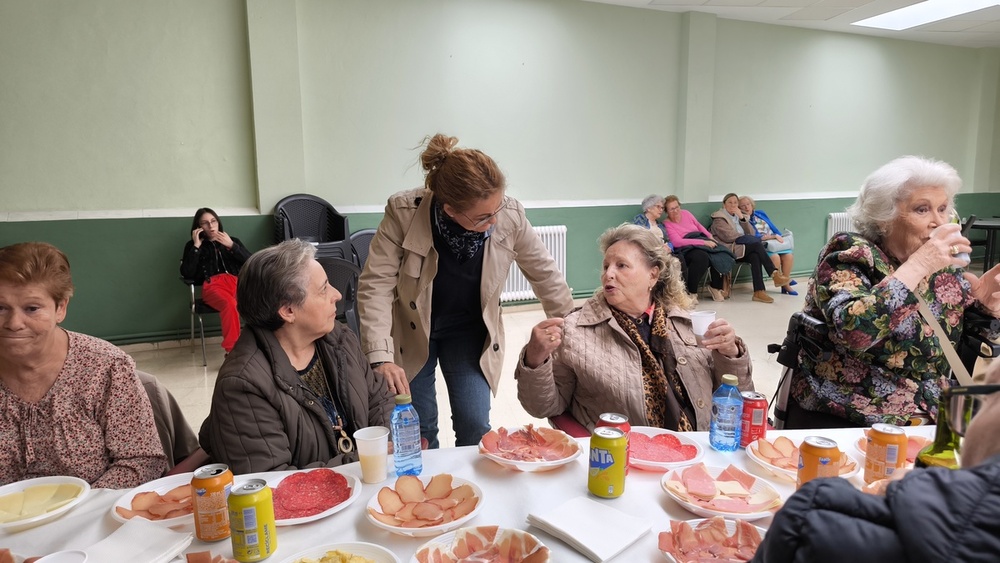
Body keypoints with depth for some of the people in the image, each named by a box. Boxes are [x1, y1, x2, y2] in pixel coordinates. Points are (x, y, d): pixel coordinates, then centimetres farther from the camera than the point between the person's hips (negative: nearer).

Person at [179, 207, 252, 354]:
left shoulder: (233, 240, 26)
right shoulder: (192, 245, 21)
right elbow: (187, 273, 4)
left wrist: (231, 246, 0)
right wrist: (196, 246, 4)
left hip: (238, 280, 2)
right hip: (213, 285, -2)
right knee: (230, 304, -39)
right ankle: (231, 351, -37)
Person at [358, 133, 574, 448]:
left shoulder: (510, 215, -20)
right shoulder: (404, 212, -26)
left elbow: (544, 274, -5)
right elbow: (376, 284, -22)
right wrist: (381, 357, -30)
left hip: (470, 332, 1)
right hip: (410, 332, -1)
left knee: (475, 428, -3)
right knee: (419, 434, 4)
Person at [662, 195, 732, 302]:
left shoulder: (685, 213, 14)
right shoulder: (667, 224, -5)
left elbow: (699, 225, 28)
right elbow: (677, 242, -16)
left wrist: (710, 237, 10)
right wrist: (703, 242, -20)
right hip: (686, 249, -6)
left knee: (719, 255, -23)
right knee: (702, 256, -37)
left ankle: (715, 286, 1)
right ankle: (691, 292, -24)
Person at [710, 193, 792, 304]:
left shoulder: (739, 216, 24)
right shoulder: (719, 218, 5)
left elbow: (751, 233, 10)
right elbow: (729, 236, -10)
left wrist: (742, 218, 1)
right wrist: (747, 237, -3)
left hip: (742, 247, 5)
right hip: (729, 249, -5)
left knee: (755, 256, -30)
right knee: (757, 244, -27)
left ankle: (759, 291, -38)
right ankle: (775, 274, -29)